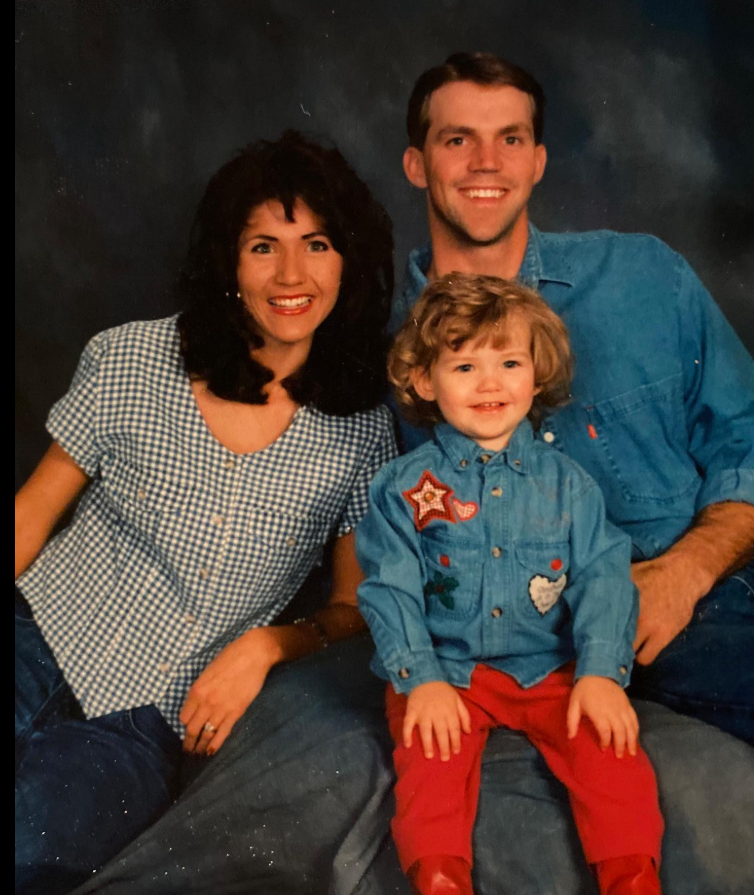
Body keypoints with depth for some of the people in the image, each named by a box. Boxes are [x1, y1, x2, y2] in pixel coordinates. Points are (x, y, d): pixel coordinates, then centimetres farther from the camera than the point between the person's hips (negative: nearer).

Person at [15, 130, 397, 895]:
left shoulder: (361, 429, 1)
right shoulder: (131, 361, 0)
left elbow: (352, 606, 9)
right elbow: (35, 508, 6)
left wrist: (265, 645, -9)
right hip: (39, 640, 0)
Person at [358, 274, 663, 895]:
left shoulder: (567, 483, 8)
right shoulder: (404, 487, 2)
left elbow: (602, 579, 1)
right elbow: (390, 590, -3)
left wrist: (600, 673, -13)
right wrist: (422, 680, -16)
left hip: (553, 670, 1)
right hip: (445, 671, -1)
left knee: (611, 751, -20)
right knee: (431, 763, -26)